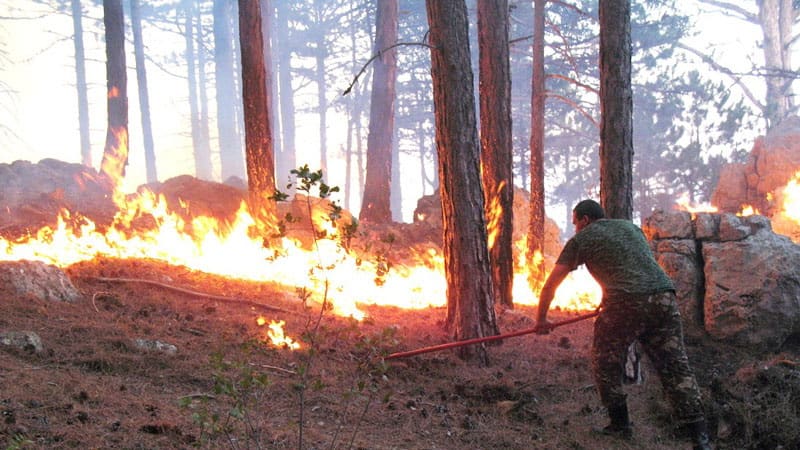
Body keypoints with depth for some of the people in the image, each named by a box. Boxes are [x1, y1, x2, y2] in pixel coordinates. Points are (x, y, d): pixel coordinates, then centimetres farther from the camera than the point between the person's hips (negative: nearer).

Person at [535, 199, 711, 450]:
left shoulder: (581, 239, 14)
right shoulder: (630, 227, 29)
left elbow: (551, 284, 13)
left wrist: (541, 320, 25)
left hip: (626, 303, -5)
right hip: (664, 296, 5)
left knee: (606, 364, 15)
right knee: (675, 366, 6)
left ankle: (620, 425, 19)